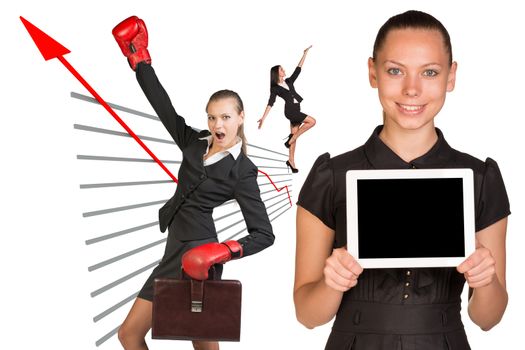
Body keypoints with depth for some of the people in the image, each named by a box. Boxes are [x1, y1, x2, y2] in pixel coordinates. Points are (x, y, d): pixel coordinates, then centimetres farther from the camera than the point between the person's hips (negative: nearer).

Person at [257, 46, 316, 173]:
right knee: (312, 121, -14)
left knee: (294, 135, 7)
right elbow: (270, 103, -10)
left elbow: (298, 69, 12)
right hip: (290, 111, -6)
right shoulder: (275, 89, -5)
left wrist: (305, 53, 9)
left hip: (296, 110, 6)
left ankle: (291, 161, 11)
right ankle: (290, 139, -9)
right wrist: (263, 118, -18)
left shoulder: (289, 81, 12)